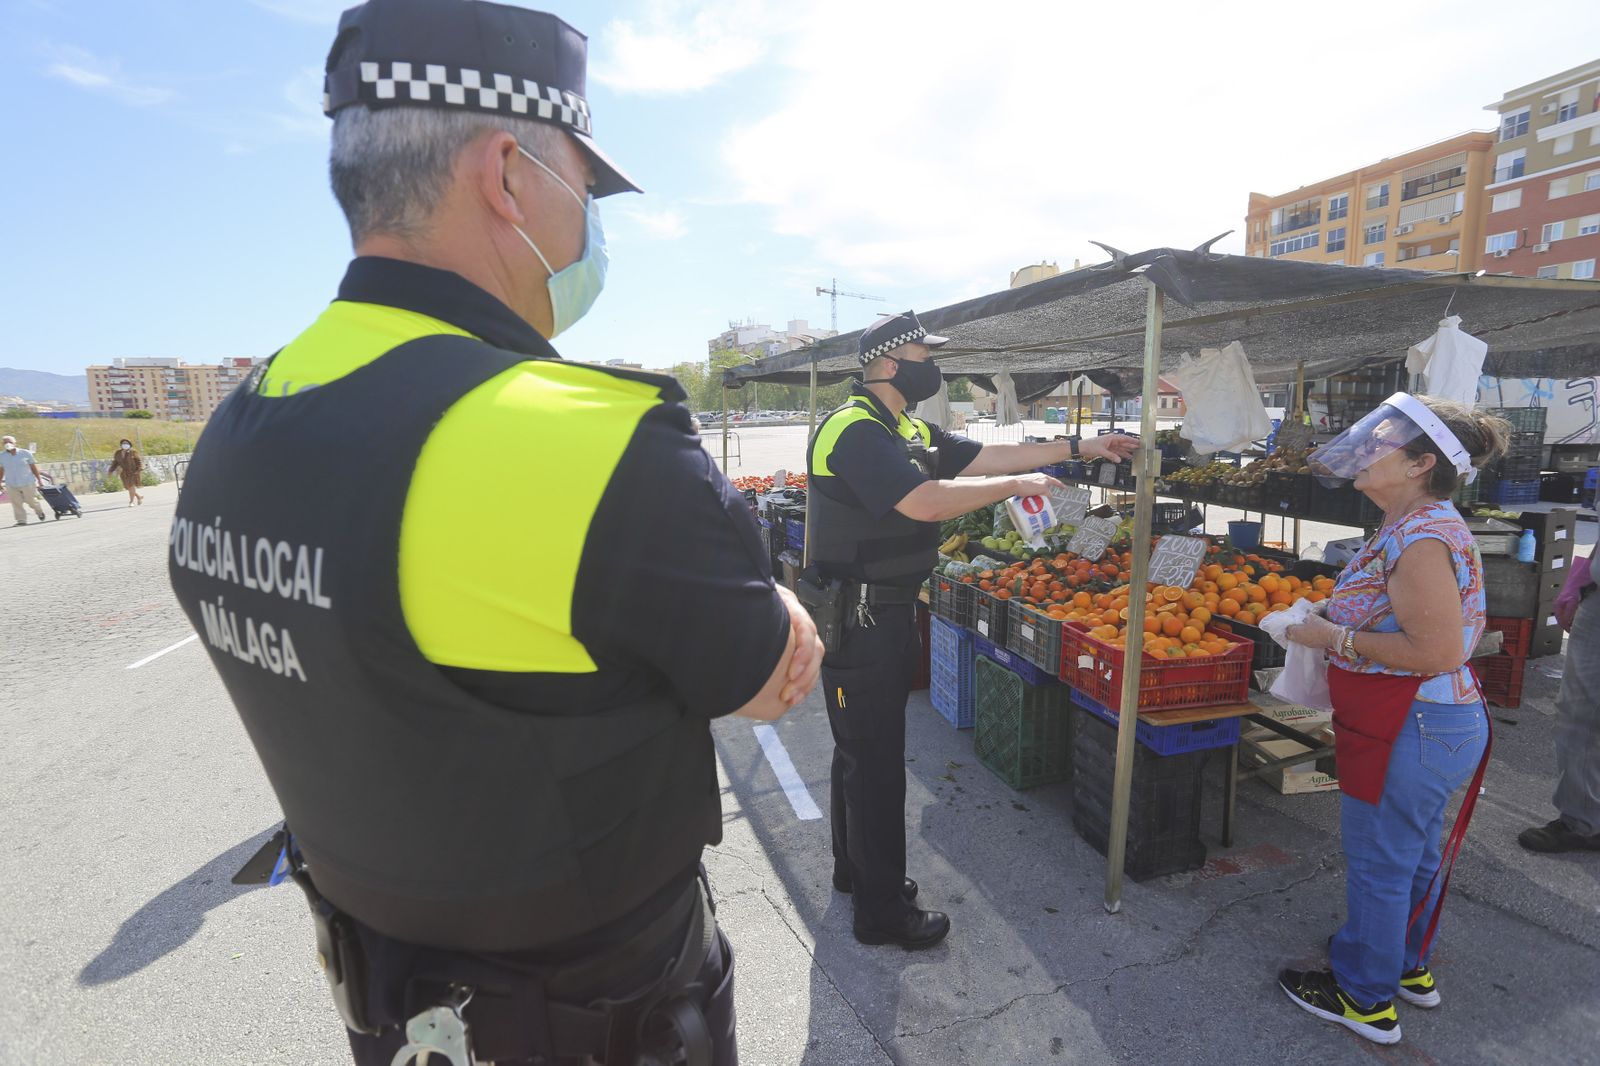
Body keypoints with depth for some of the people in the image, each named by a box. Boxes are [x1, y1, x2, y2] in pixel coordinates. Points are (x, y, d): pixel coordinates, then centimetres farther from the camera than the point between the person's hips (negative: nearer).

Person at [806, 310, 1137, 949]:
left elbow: (985, 456, 14)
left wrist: (1082, 449, 12)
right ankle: (881, 911, 17)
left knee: (861, 749, 21)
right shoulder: (855, 430, -19)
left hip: (886, 614, 10)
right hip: (860, 621, -10)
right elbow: (925, 501, -29)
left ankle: (854, 869, 39)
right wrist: (1017, 484, -18)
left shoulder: (910, 431, 13)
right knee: (875, 760, 1)